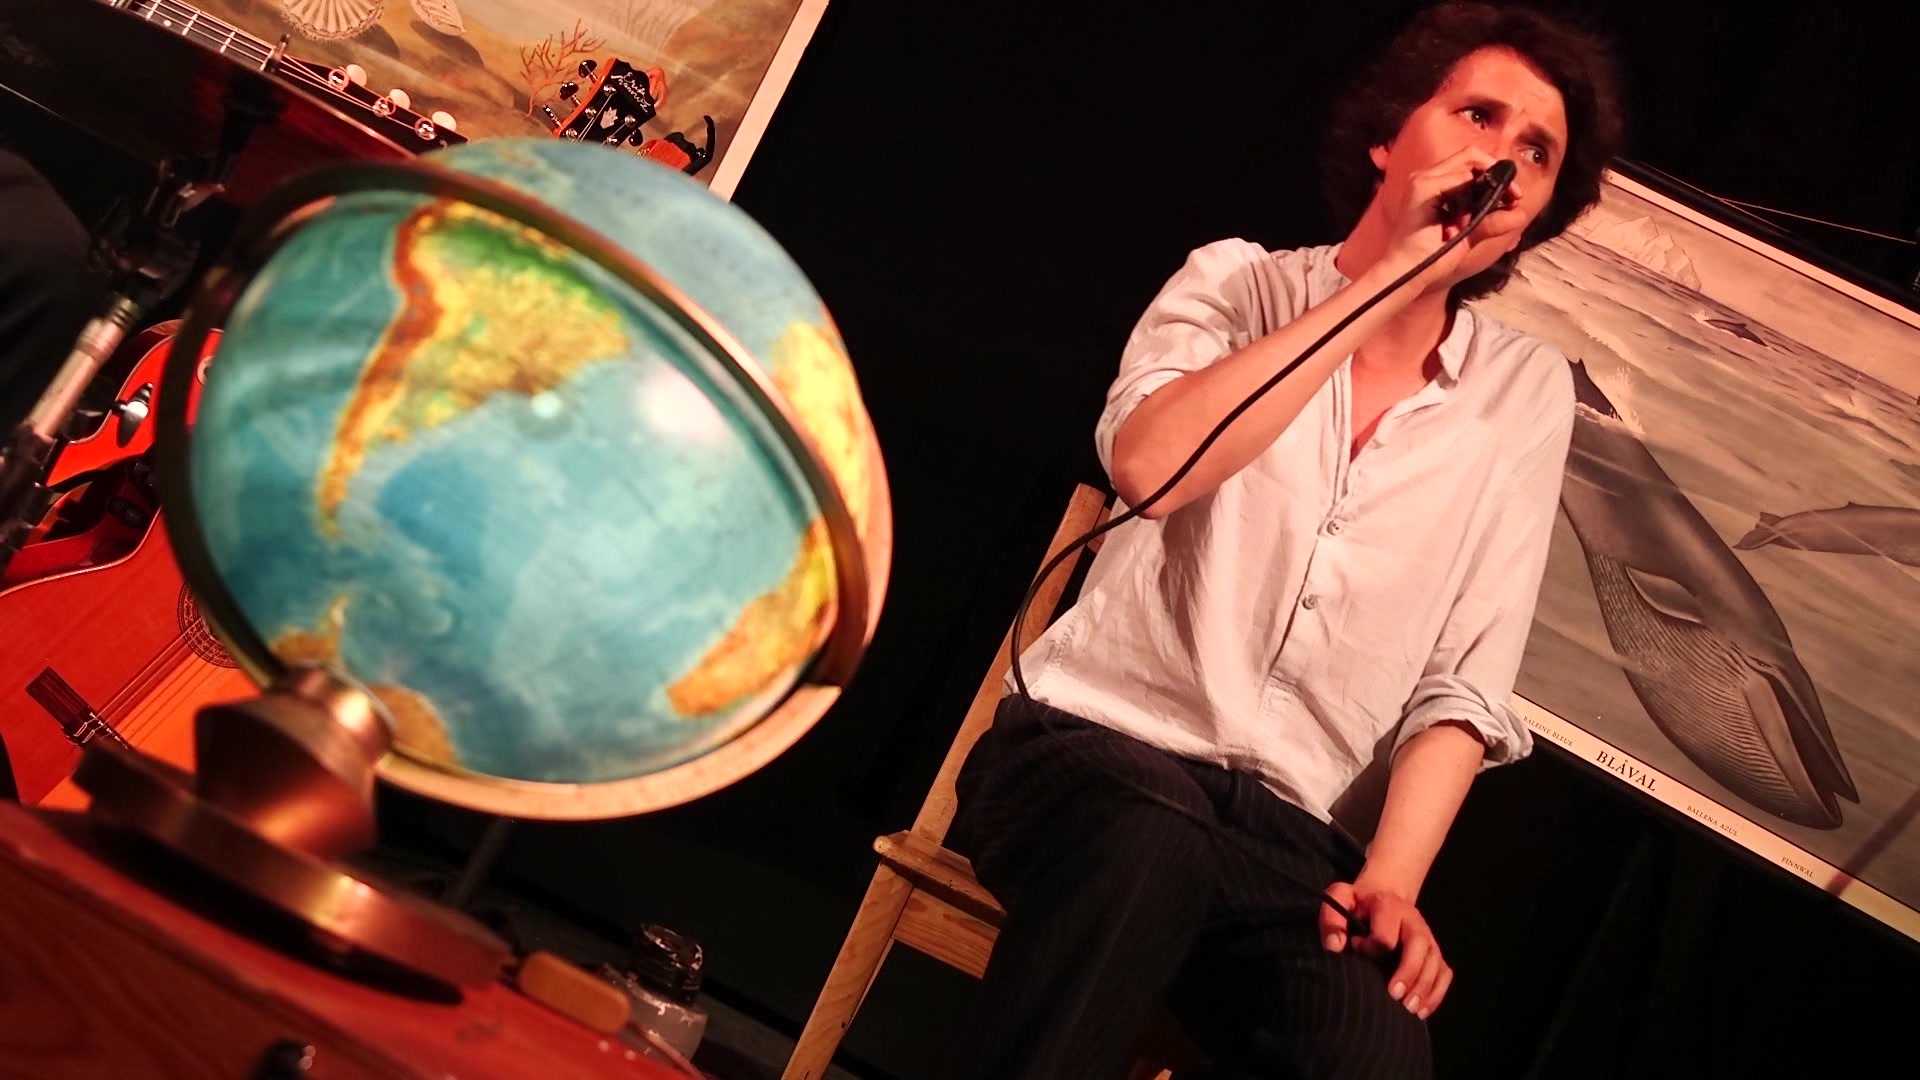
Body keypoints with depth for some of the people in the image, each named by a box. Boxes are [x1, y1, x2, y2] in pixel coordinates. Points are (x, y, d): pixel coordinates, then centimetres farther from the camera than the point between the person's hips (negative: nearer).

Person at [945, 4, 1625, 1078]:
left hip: (1293, 838, 2)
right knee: (1153, 840, -36)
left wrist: (1393, 876, -12)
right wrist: (1391, 278, -13)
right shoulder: (1240, 281, 5)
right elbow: (1148, 463, -18)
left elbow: (1466, 681, 4)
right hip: (1098, 739, -1)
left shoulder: (1530, 394, 9)